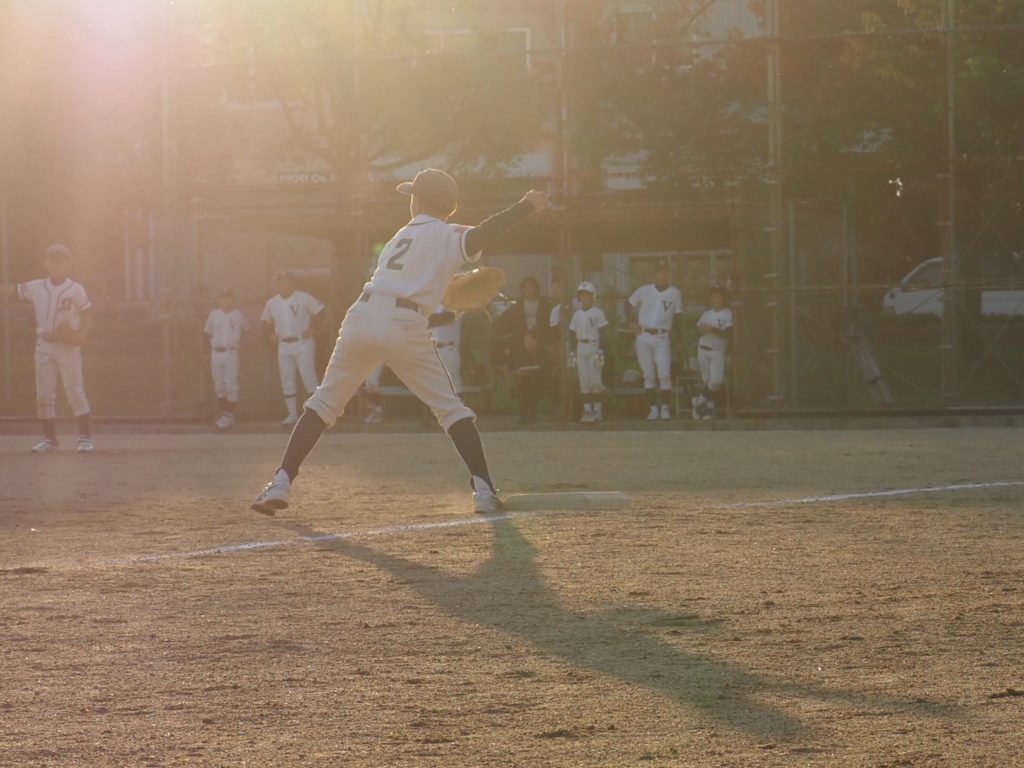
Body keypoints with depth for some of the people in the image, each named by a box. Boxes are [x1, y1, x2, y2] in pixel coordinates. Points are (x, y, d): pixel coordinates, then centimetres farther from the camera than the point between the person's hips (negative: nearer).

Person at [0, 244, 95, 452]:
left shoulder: (75, 290, -7)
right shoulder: (36, 288, 1)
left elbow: (87, 314, 0)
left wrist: (81, 335, -14)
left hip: (68, 346, -4)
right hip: (43, 346, 4)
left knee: (75, 392, -6)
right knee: (44, 396, 5)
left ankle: (85, 438, -3)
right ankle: (49, 439, 15)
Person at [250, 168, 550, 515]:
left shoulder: (404, 234, 25)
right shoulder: (448, 236, 7)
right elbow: (481, 235, -14)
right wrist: (526, 206, -17)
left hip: (361, 317, 4)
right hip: (405, 326, -4)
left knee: (324, 403, 14)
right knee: (452, 409, 5)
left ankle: (281, 483, 4)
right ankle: (484, 490, -5)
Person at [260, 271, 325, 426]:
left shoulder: (303, 298, -5)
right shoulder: (272, 303, 10)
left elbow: (320, 312, -4)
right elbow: (266, 320, 24)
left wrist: (312, 328, -13)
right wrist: (270, 334, 8)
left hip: (303, 343, -5)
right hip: (284, 346, 5)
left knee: (309, 379, -10)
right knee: (287, 382, 6)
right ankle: (292, 414, 13)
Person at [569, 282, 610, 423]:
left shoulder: (597, 312, -2)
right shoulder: (577, 314, 12)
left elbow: (602, 333, -5)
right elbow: (572, 334, 14)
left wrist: (600, 351, -12)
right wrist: (572, 352, 8)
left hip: (594, 346, -4)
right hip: (580, 347, 4)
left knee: (595, 380, -6)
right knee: (584, 381, 1)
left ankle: (597, 409, 1)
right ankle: (587, 410, 2)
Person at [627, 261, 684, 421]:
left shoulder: (675, 294, 3)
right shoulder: (644, 291, 6)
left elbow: (677, 316, 9)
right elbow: (629, 305, 18)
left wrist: (671, 330, -3)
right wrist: (632, 322, 8)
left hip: (662, 337, -1)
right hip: (644, 337, 2)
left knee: (664, 374, -10)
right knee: (649, 375, 4)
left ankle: (665, 407, 0)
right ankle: (653, 408, 9)